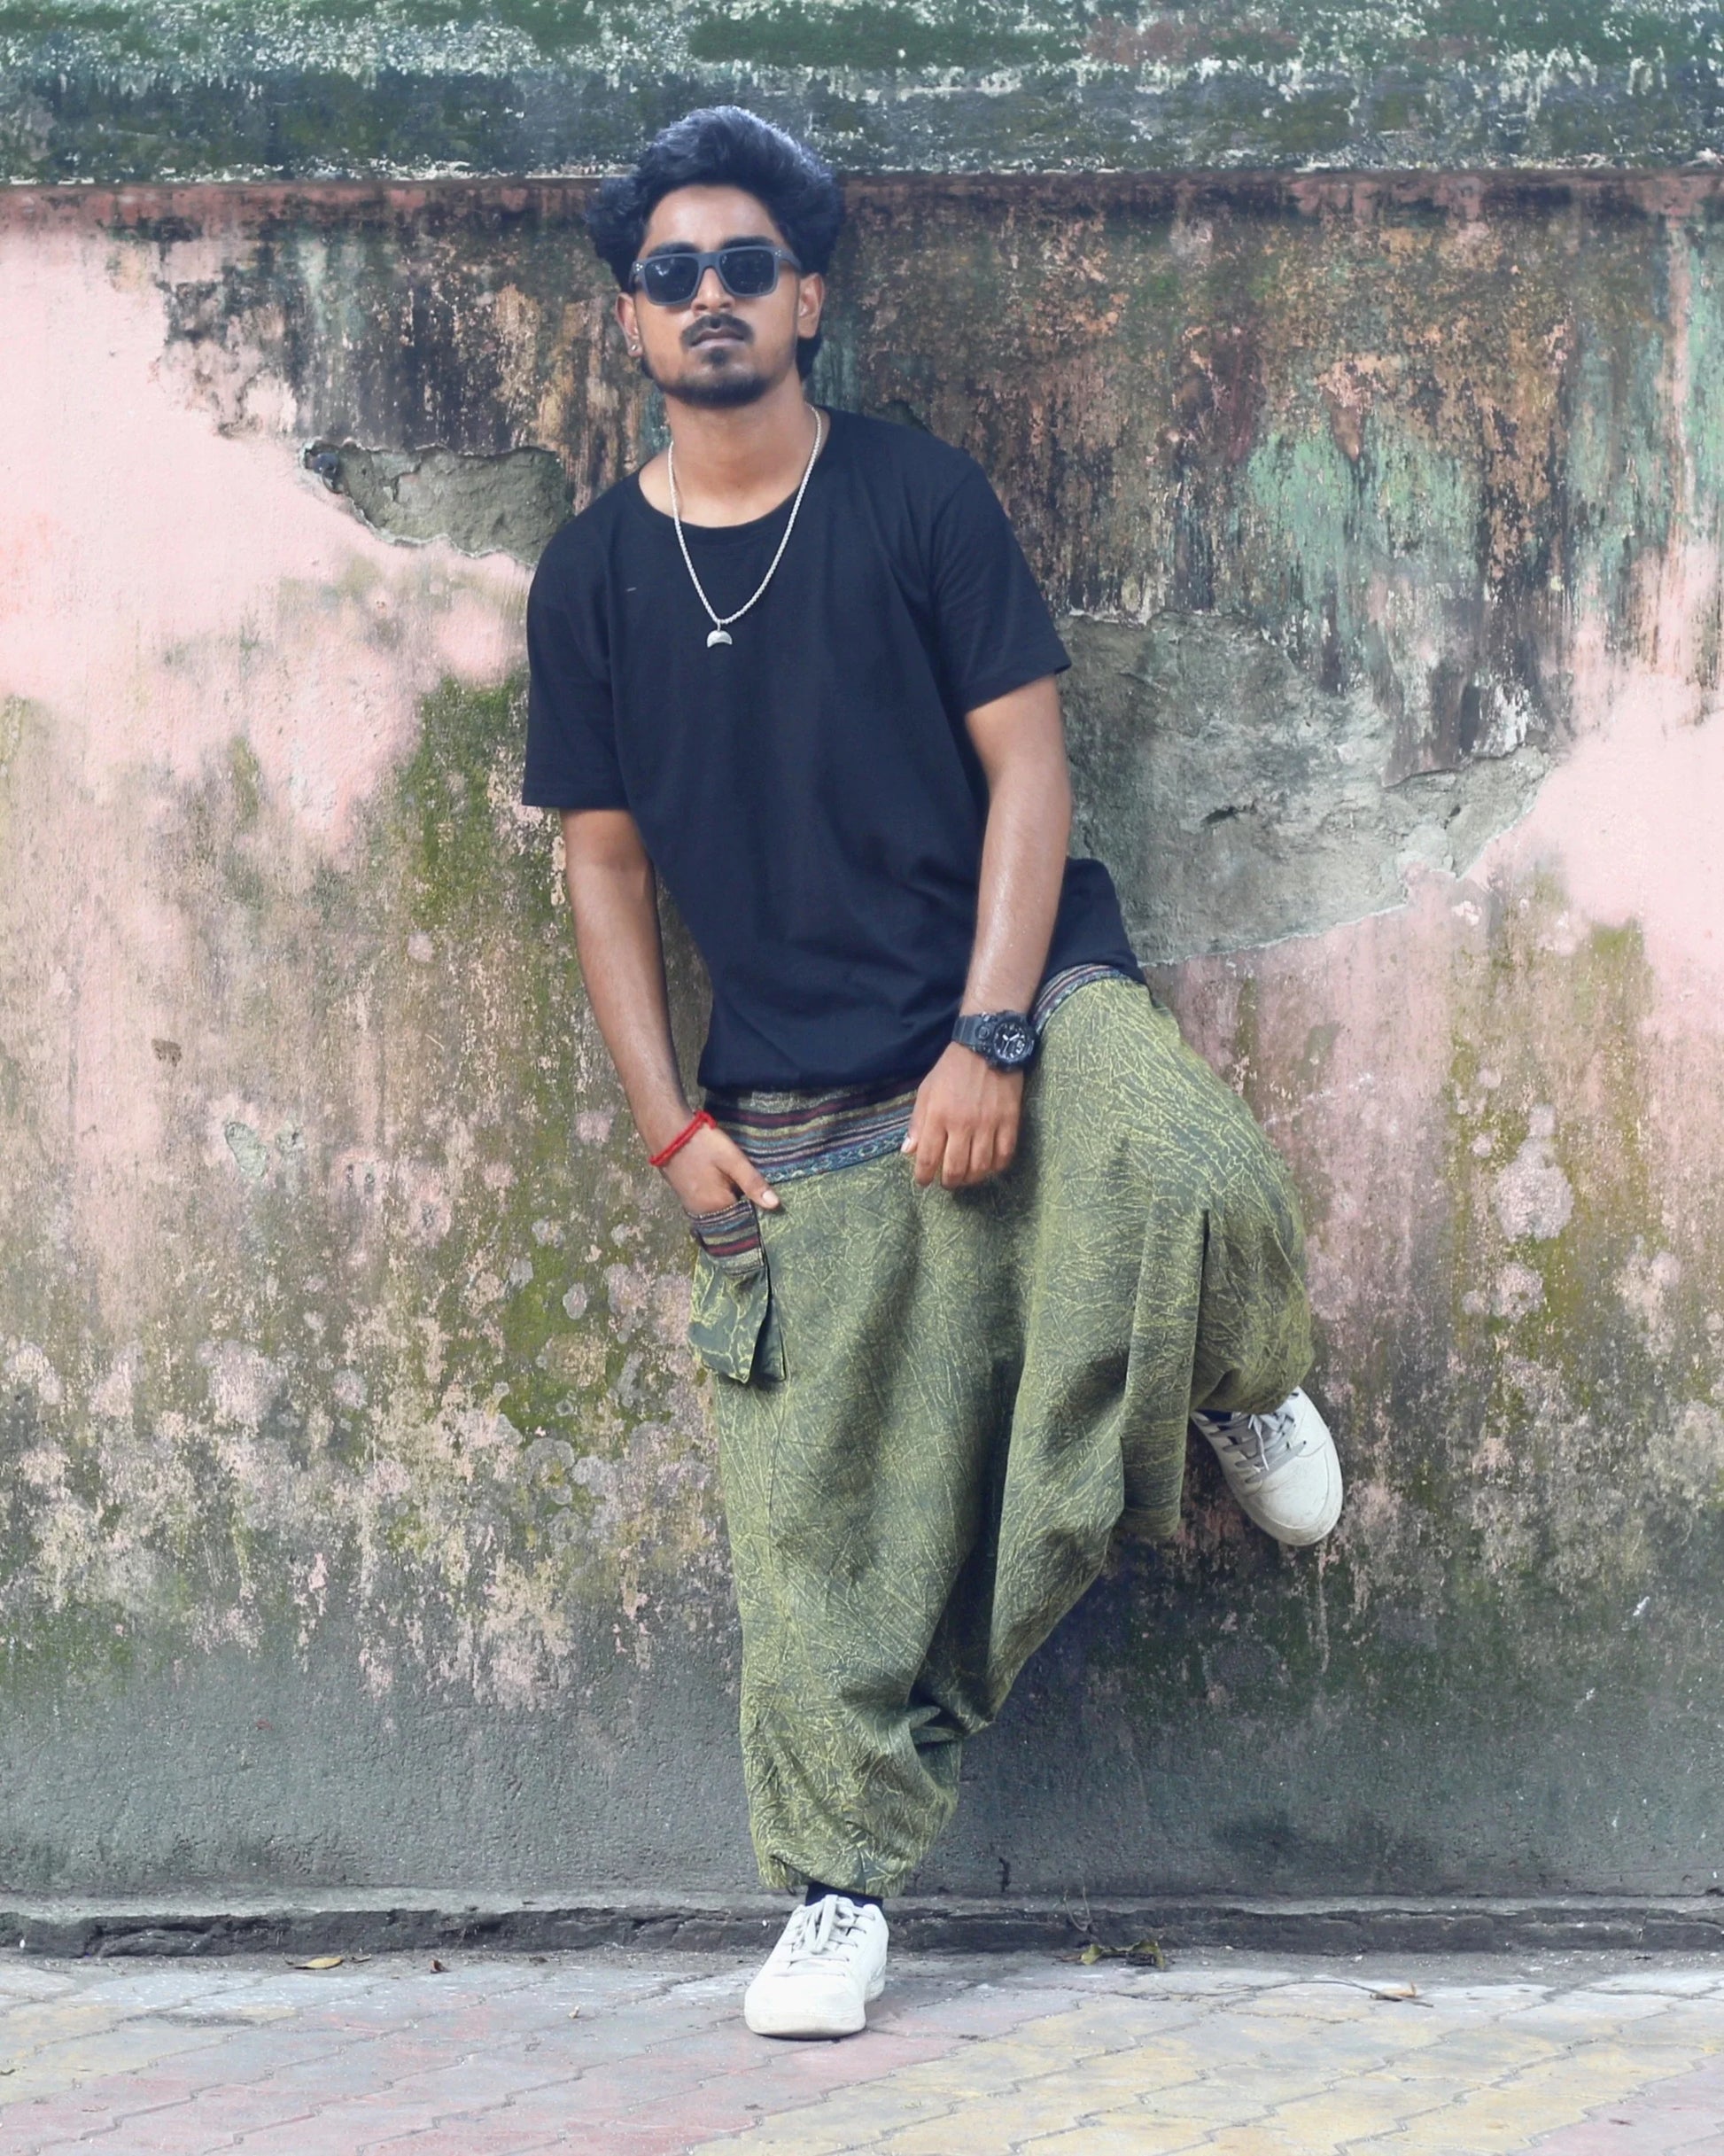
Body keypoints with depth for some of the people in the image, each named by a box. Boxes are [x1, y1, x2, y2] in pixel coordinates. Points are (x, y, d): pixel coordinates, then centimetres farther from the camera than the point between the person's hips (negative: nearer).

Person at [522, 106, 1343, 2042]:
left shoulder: (916, 500, 0)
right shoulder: (594, 575, 6)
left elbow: (1026, 766, -3)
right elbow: (603, 865, 10)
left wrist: (991, 1038, -13)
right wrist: (671, 1127, 2)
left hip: (1016, 1002, -2)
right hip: (792, 1100, 2)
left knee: (1195, 1183, -33)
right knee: (817, 1508, 1)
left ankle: (1242, 1391, 2)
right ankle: (838, 1890, 16)